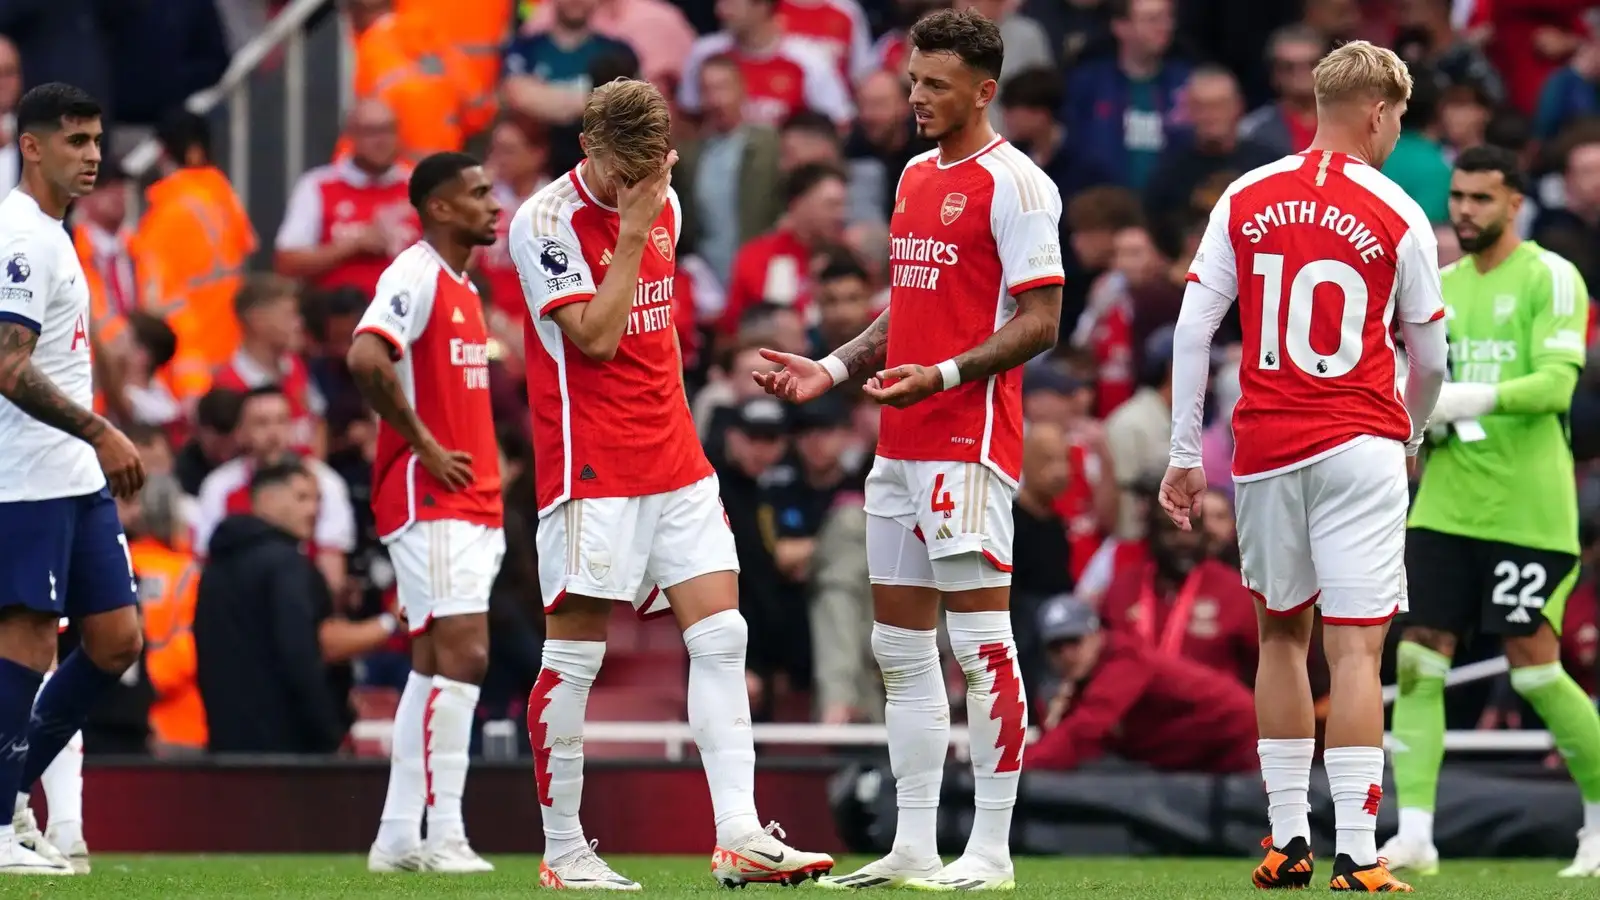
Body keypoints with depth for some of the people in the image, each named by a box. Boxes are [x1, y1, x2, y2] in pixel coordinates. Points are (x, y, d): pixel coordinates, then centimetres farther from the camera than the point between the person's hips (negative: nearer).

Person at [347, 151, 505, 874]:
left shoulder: (462, 285, 18)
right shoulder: (415, 275, -12)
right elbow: (365, 358, -28)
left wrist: (489, 485, 16)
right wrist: (423, 443, -20)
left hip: (468, 507, 10)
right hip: (429, 501, -10)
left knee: (437, 664, 9)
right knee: (460, 655, -15)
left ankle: (399, 839, 11)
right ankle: (442, 835, -16)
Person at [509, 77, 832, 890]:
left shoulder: (664, 205, 10)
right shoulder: (545, 221, -11)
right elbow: (596, 336, -19)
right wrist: (632, 233, -19)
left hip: (674, 460, 7)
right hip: (591, 469, -7)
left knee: (721, 638, -2)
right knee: (575, 655, -3)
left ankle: (738, 837, -6)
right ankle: (562, 850, 4)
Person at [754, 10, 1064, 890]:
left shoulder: (1012, 183, -10)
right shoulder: (915, 177, 17)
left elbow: (1039, 322, -14)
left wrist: (944, 374, -24)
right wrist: (831, 369, 15)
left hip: (969, 441, -9)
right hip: (900, 446, 9)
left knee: (980, 640, -8)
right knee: (899, 645, 9)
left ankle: (990, 851, -7)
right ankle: (912, 848, 14)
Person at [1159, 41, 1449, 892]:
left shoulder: (1244, 200, 5)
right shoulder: (1397, 216, -1)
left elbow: (1193, 327, 2)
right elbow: (1429, 356, 8)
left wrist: (1184, 454, 7)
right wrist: (1413, 432, 28)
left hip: (1266, 449, 3)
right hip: (1361, 449, -3)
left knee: (1282, 635, 17)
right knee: (1356, 645, -5)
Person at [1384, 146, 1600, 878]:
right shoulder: (1441, 287, 15)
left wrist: (1468, 399, -26)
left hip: (1528, 508, -6)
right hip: (1446, 505, 6)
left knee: (1534, 666, -4)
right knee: (1419, 657, -5)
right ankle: (1414, 834, -7)